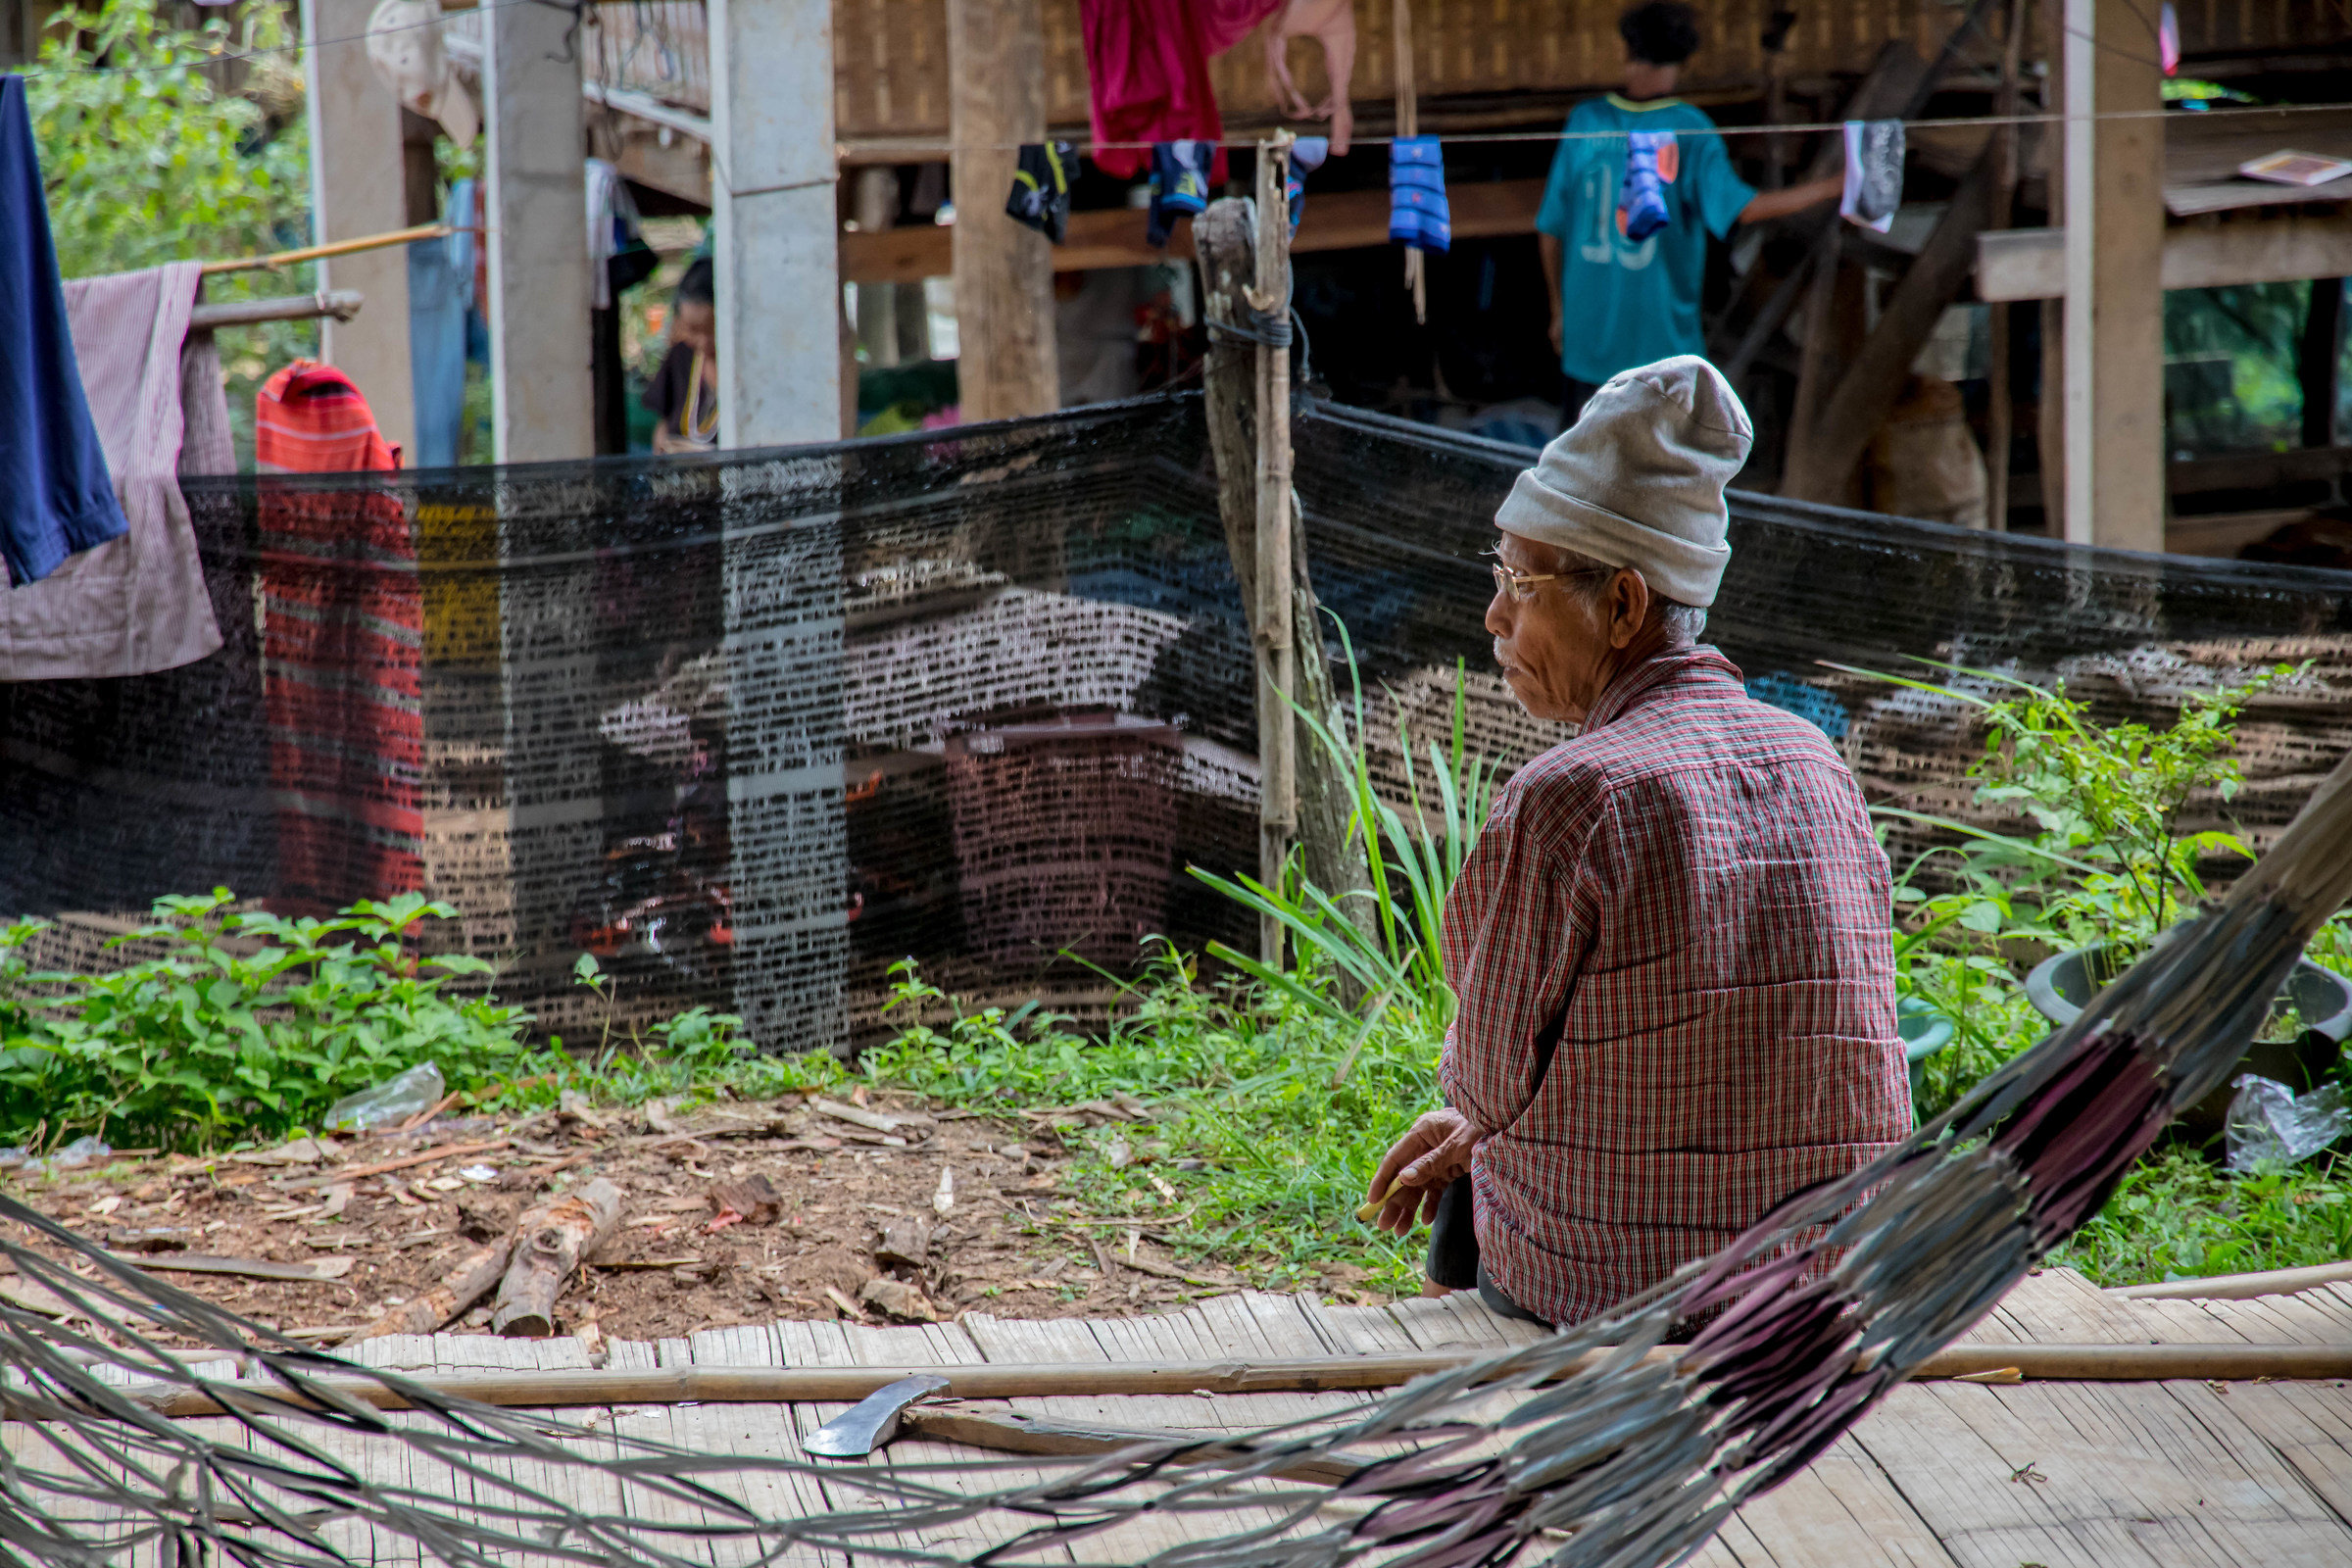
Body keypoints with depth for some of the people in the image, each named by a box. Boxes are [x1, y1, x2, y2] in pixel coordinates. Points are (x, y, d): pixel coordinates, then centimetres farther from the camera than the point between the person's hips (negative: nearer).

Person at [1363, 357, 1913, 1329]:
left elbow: (1490, 1075, -12)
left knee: (1460, 1220, 29)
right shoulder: (1817, 767, 1)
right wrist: (1483, 1129, 14)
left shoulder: (1565, 804, -21)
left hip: (1618, 1285, -5)